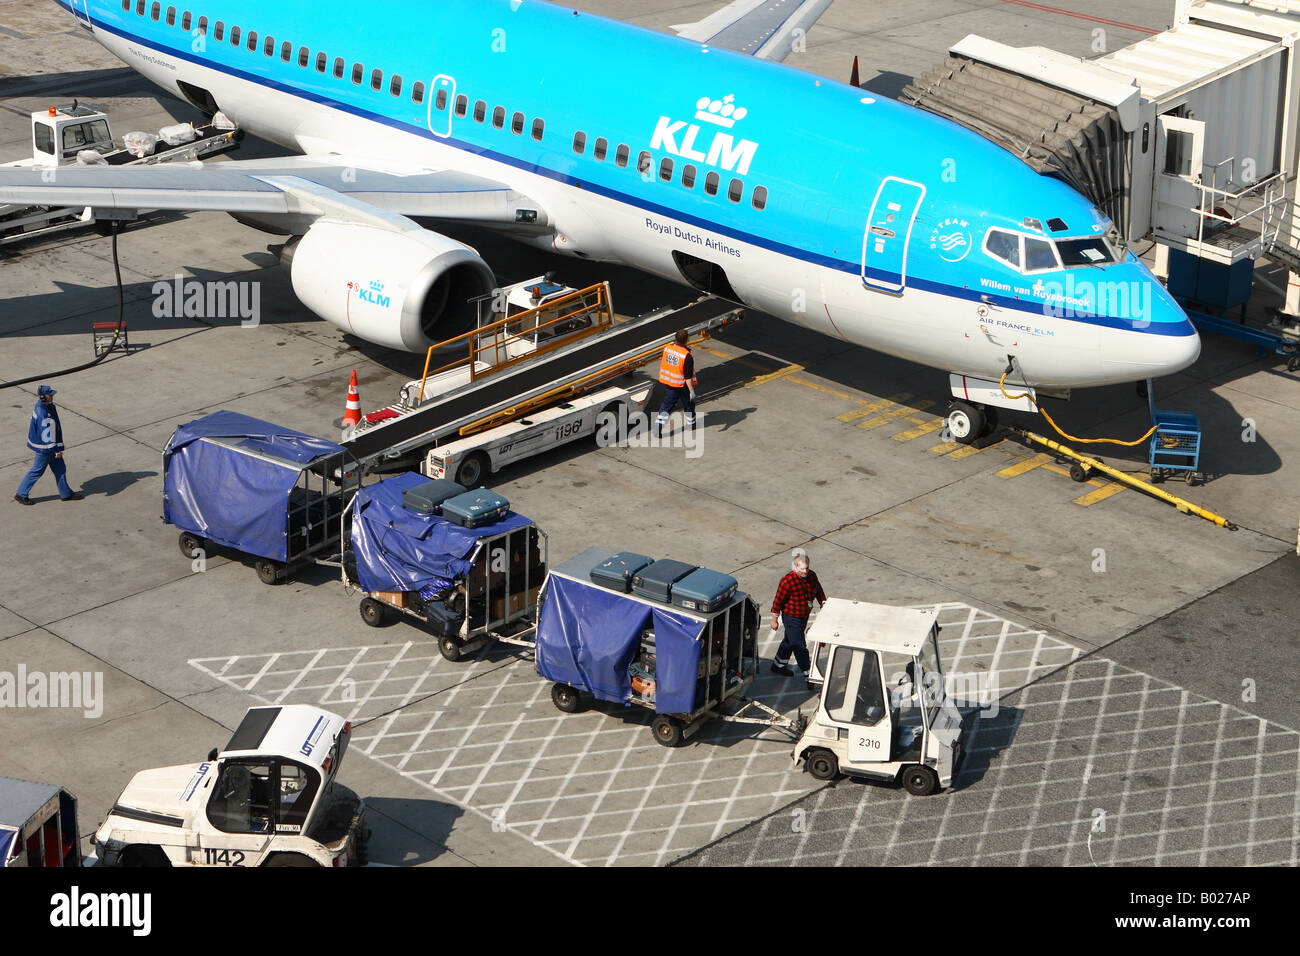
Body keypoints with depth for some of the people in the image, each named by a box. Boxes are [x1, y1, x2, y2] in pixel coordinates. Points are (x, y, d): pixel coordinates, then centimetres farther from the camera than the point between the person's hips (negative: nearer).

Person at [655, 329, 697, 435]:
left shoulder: (667, 348, -8)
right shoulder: (687, 356, -26)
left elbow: (662, 364, 8)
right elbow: (688, 377, -24)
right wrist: (692, 390, -17)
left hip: (668, 383, 5)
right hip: (682, 385, -5)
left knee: (667, 404, 12)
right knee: (688, 404, 19)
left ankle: (658, 425, 0)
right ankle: (691, 423, 36)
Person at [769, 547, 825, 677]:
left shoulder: (811, 576, -6)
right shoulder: (787, 581, -26)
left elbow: (818, 590, 14)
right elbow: (778, 600, -18)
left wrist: (823, 603, 4)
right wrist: (774, 619, -13)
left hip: (804, 616, 8)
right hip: (791, 617, -8)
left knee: (789, 641, 23)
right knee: (799, 646, -2)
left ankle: (778, 665, 41)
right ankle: (807, 672, 8)